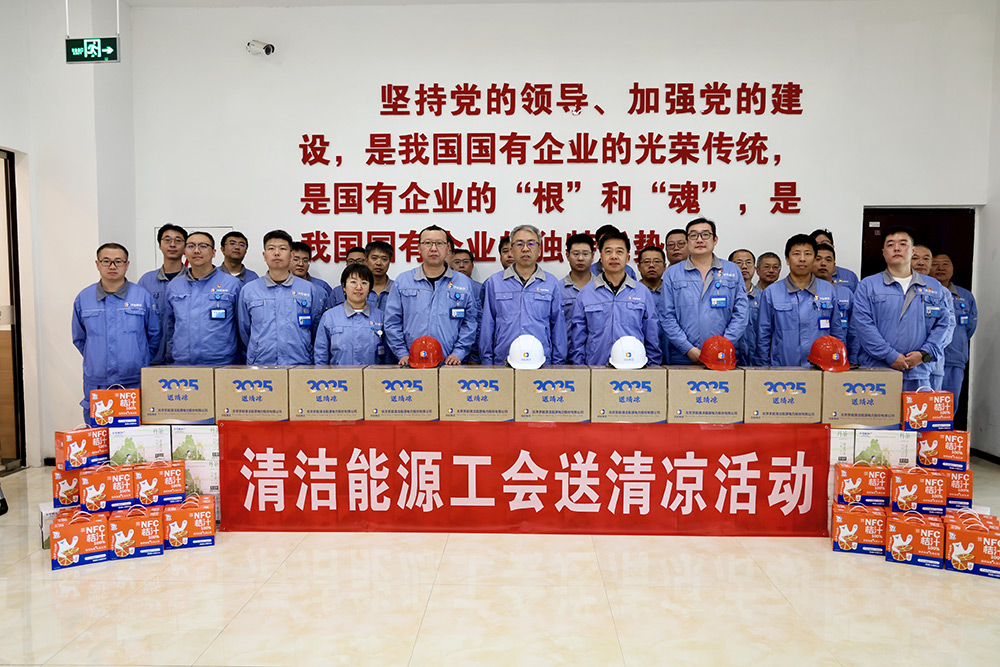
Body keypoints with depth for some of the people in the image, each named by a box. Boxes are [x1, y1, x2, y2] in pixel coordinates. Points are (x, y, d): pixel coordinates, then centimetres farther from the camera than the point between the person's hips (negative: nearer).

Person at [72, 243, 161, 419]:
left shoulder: (142, 296, 1)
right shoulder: (83, 298, 7)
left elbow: (155, 336, 8)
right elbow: (79, 339, 19)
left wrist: (136, 362, 8)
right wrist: (97, 360, 13)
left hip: (135, 385, -2)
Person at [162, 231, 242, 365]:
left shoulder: (233, 284, 1)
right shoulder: (173, 286, 12)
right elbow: (168, 329, 21)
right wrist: (170, 359, 17)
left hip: (221, 365, -2)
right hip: (181, 364, 3)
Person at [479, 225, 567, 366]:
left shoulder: (551, 283, 9)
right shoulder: (494, 282, 8)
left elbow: (558, 326, 11)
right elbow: (487, 327, 9)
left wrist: (558, 363, 7)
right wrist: (487, 362, 6)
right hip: (502, 363, 0)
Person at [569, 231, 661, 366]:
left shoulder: (643, 292, 11)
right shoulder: (586, 293, 9)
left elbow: (652, 338, 14)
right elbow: (577, 338, 10)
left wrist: (653, 369, 9)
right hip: (595, 367, -1)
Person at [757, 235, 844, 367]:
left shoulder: (829, 290, 11)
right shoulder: (771, 293, 4)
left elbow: (837, 334, 15)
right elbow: (763, 337, 7)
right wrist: (766, 369, 4)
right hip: (782, 368, -2)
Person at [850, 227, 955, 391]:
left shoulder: (934, 287, 16)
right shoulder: (867, 286, 5)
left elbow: (946, 323, 10)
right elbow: (862, 325, -6)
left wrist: (925, 354, -6)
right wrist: (890, 356, -14)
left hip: (918, 373, 3)